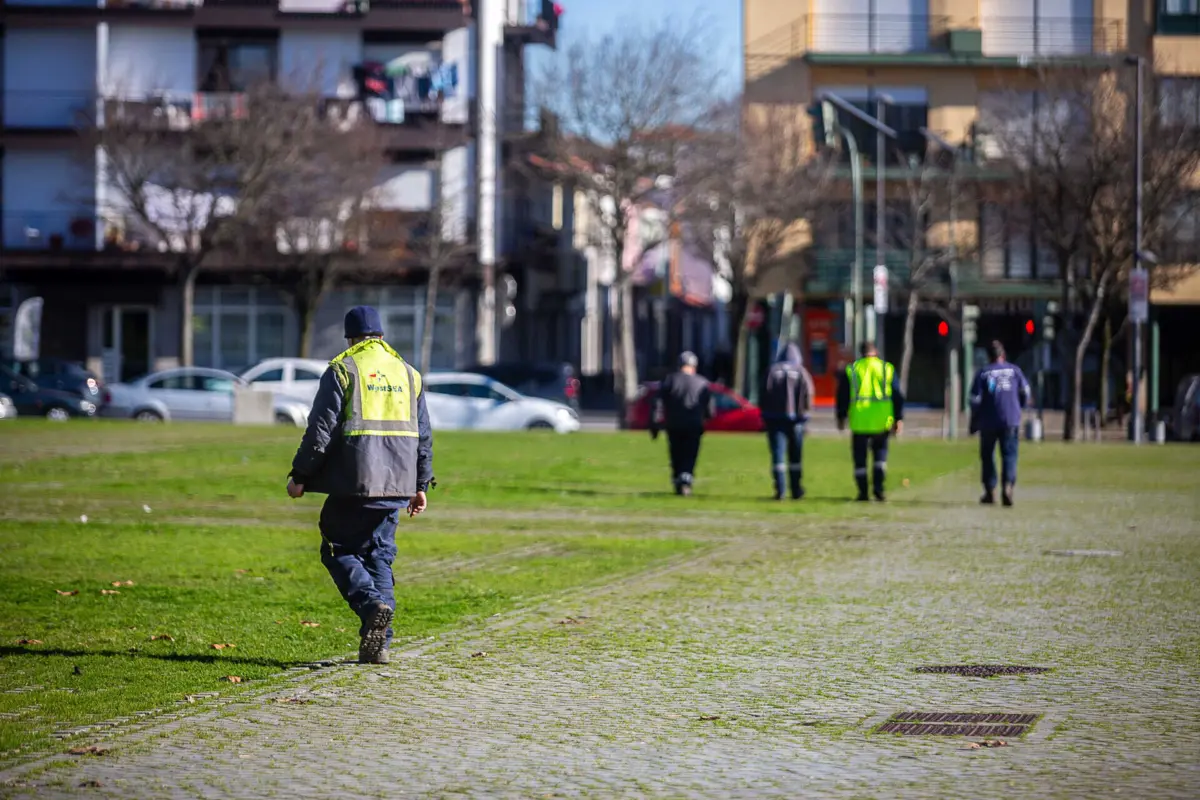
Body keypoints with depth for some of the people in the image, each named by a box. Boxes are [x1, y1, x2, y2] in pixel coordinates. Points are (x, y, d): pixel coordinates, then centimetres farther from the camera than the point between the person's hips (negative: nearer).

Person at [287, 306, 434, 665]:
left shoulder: (342, 370, -2)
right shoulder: (408, 373, 14)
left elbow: (321, 429, -7)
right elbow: (423, 435, 16)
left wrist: (300, 475, -1)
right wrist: (421, 485, 22)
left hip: (354, 483, -5)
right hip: (395, 485, 5)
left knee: (338, 549, 5)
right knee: (379, 554, 10)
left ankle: (372, 603, -21)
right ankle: (377, 643, 4)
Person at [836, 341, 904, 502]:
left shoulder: (851, 370, 5)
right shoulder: (887, 368, 5)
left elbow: (842, 396, 5)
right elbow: (897, 396, 4)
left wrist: (841, 417, 13)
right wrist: (898, 419, 7)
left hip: (859, 420, -1)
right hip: (881, 421, 1)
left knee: (860, 458, 7)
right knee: (880, 452, 14)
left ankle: (863, 492, 4)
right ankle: (879, 488, 0)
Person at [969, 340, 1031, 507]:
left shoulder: (983, 373, -1)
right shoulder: (1015, 370, 5)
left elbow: (975, 400, -4)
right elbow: (1025, 393, 12)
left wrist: (974, 423, 5)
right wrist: (1019, 408, 30)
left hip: (988, 422, -1)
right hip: (1011, 420, 1)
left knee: (987, 455, 12)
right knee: (1009, 454, 0)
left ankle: (990, 491, 12)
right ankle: (1008, 485, -23)